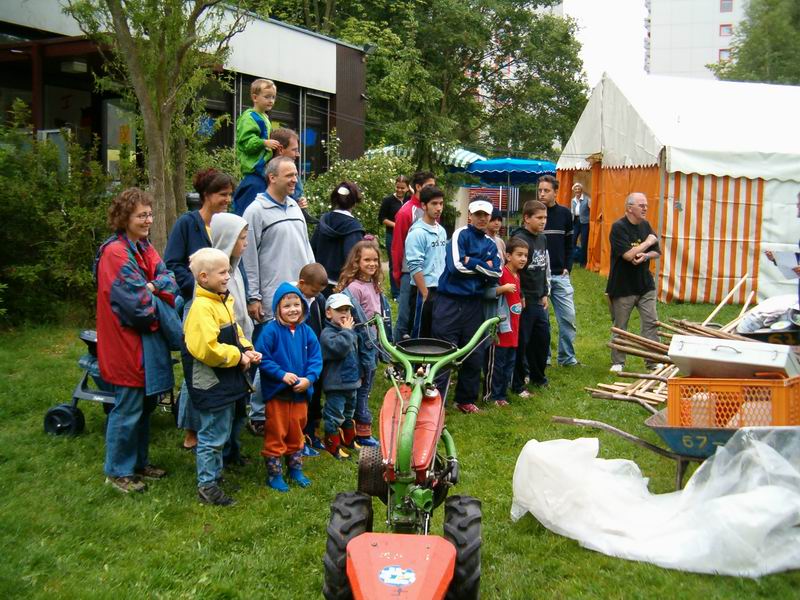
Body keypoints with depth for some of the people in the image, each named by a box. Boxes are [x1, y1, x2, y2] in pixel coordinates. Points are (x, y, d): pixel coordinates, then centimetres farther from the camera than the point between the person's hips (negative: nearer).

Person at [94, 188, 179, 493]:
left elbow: (168, 280, -1)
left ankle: (138, 462, 32)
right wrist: (160, 295, -6)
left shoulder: (145, 248, 10)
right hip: (126, 344, -9)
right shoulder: (114, 252, -18)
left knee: (145, 404, 17)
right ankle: (118, 471, 17)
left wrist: (152, 287, -20)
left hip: (147, 340, 9)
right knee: (128, 408, 1)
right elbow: (138, 301, -23)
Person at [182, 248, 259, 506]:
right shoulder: (202, 307, -22)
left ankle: (215, 472, 36)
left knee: (221, 431, 21)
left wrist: (247, 350, 1)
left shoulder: (224, 301, 9)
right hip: (211, 383, -10)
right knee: (213, 434, 1)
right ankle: (207, 485, 14)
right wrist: (238, 357, -18)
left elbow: (235, 333, 20)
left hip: (226, 380, 10)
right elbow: (206, 349, -29)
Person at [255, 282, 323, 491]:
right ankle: (274, 474, 20)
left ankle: (295, 469, 35)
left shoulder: (306, 332, 0)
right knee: (276, 434, 6)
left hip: (301, 393, 4)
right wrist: (282, 374, -22)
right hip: (276, 393, -4)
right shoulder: (271, 331, -14)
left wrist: (309, 378, -15)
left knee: (296, 433, 18)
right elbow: (262, 358, -17)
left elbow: (316, 359, 0)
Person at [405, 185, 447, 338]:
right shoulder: (417, 233, -13)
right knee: (421, 335, 1)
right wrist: (425, 294, -17)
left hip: (441, 291, 7)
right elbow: (415, 267, -17)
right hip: (424, 290, -7)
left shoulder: (441, 231, 10)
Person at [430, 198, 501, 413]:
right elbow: (457, 265, -17)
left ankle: (466, 399, 22)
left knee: (474, 355, 9)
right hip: (450, 301, -6)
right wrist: (484, 265, -7)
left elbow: (495, 276, 1)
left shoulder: (491, 245, 14)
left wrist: (472, 263, -10)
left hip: (474, 304, 6)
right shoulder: (460, 234, -3)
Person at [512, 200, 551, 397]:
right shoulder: (519, 239, -14)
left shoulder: (542, 239, 12)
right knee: (521, 342, -1)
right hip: (523, 301, -8)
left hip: (539, 301, 8)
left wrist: (545, 294, 17)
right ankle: (517, 384, 10)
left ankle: (538, 376, 33)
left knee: (543, 338, 15)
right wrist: (519, 297, -17)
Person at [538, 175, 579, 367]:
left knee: (568, 317, 2)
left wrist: (567, 268, 2)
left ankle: (567, 357, 15)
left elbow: (569, 244, 12)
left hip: (560, 275, 2)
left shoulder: (564, 213, 5)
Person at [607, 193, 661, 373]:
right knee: (620, 327, 7)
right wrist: (648, 242, -11)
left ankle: (653, 361, 11)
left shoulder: (645, 225, 7)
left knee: (651, 324, 3)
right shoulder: (618, 227, -14)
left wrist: (645, 256, -12)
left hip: (645, 285, 6)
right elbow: (628, 254, -24)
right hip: (623, 287, -5)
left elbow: (657, 252, 11)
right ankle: (618, 363, 20)